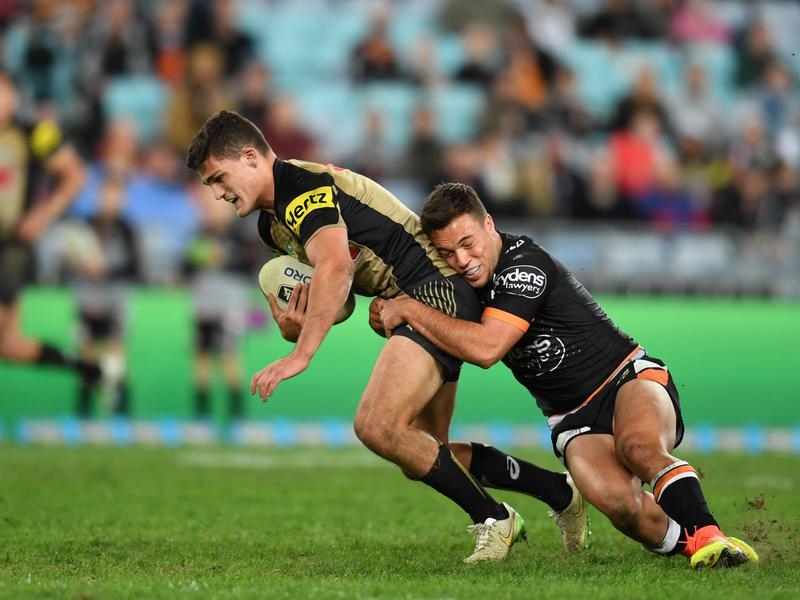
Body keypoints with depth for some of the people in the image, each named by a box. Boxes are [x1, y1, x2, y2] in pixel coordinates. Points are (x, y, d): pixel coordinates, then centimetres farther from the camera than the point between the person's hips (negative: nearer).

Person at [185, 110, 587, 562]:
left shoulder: (304, 188, -17)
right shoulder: (272, 223, 16)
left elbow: (336, 268, -33)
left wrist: (301, 354, -39)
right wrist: (294, 325, -2)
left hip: (438, 291, -11)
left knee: (378, 426, -22)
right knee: (421, 453, 13)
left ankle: (494, 520, -8)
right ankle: (559, 491, 23)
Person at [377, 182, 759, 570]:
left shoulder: (524, 266, -19)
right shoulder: (467, 279, 5)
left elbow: (485, 348, -30)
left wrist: (409, 309, -22)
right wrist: (388, 312, 0)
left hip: (629, 378, -5)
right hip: (574, 419, 5)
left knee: (638, 446, -41)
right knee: (619, 502, -28)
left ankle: (707, 537, -38)